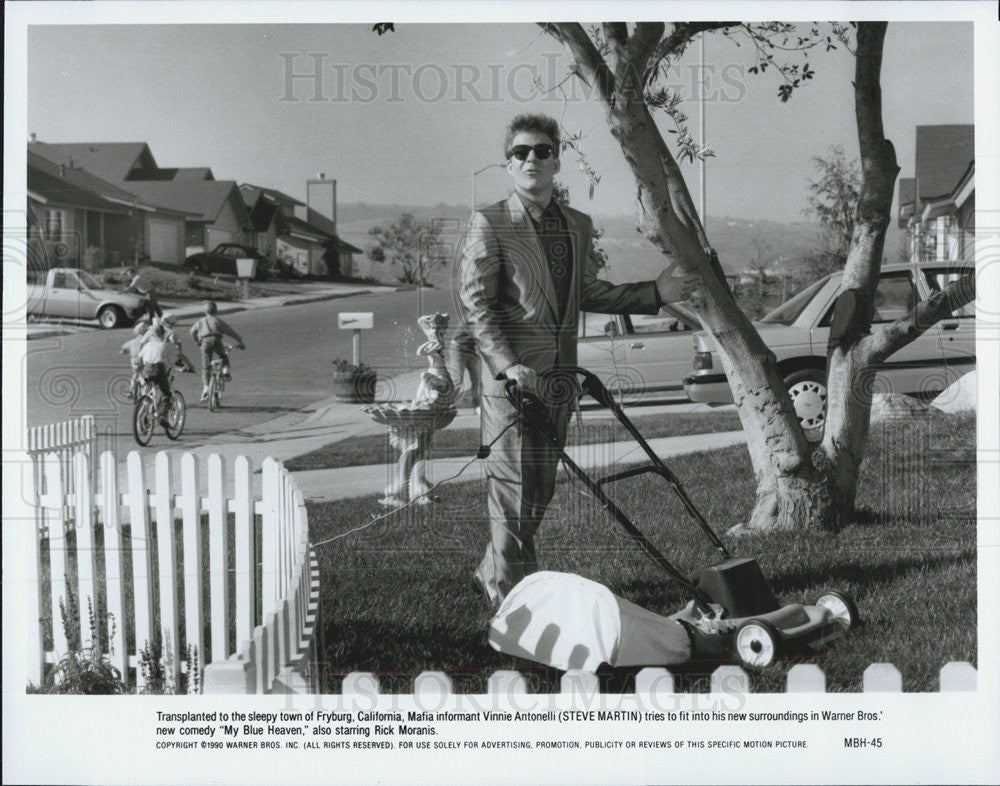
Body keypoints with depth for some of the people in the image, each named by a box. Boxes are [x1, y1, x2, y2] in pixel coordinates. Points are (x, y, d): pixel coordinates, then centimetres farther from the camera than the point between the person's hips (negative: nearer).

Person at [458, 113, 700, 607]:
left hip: (560, 376, 6)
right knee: (514, 486, -1)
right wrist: (508, 364, -20)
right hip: (511, 378, -6)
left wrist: (654, 293, 11)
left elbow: (589, 293, 21)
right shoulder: (488, 224, -5)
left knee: (540, 489, 12)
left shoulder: (577, 226, 14)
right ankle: (511, 593, 12)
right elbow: (474, 303, -10)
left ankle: (492, 574, 29)